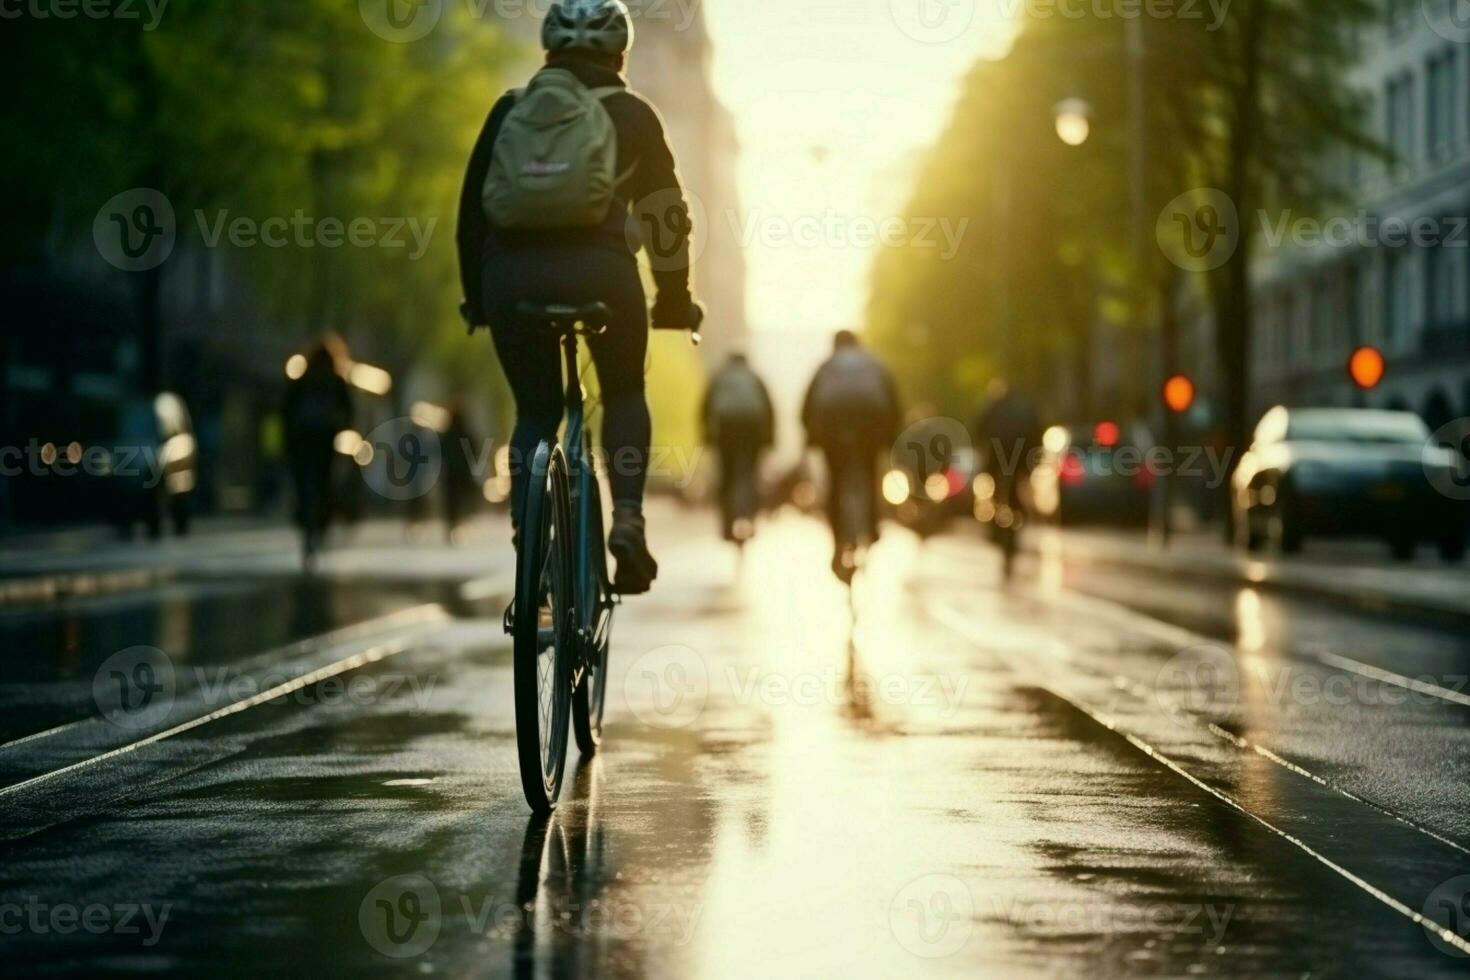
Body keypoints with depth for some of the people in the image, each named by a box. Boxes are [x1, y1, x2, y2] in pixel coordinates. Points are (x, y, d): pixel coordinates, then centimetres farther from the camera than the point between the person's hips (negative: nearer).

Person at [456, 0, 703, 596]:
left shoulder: (510, 111, 19)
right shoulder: (630, 115, 14)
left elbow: (471, 209, 19)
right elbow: (667, 214, 13)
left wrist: (476, 298, 26)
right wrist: (675, 300, 22)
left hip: (511, 273, 2)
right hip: (598, 269, -1)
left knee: (535, 412, 17)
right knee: (625, 394, 21)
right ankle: (627, 519, 0)